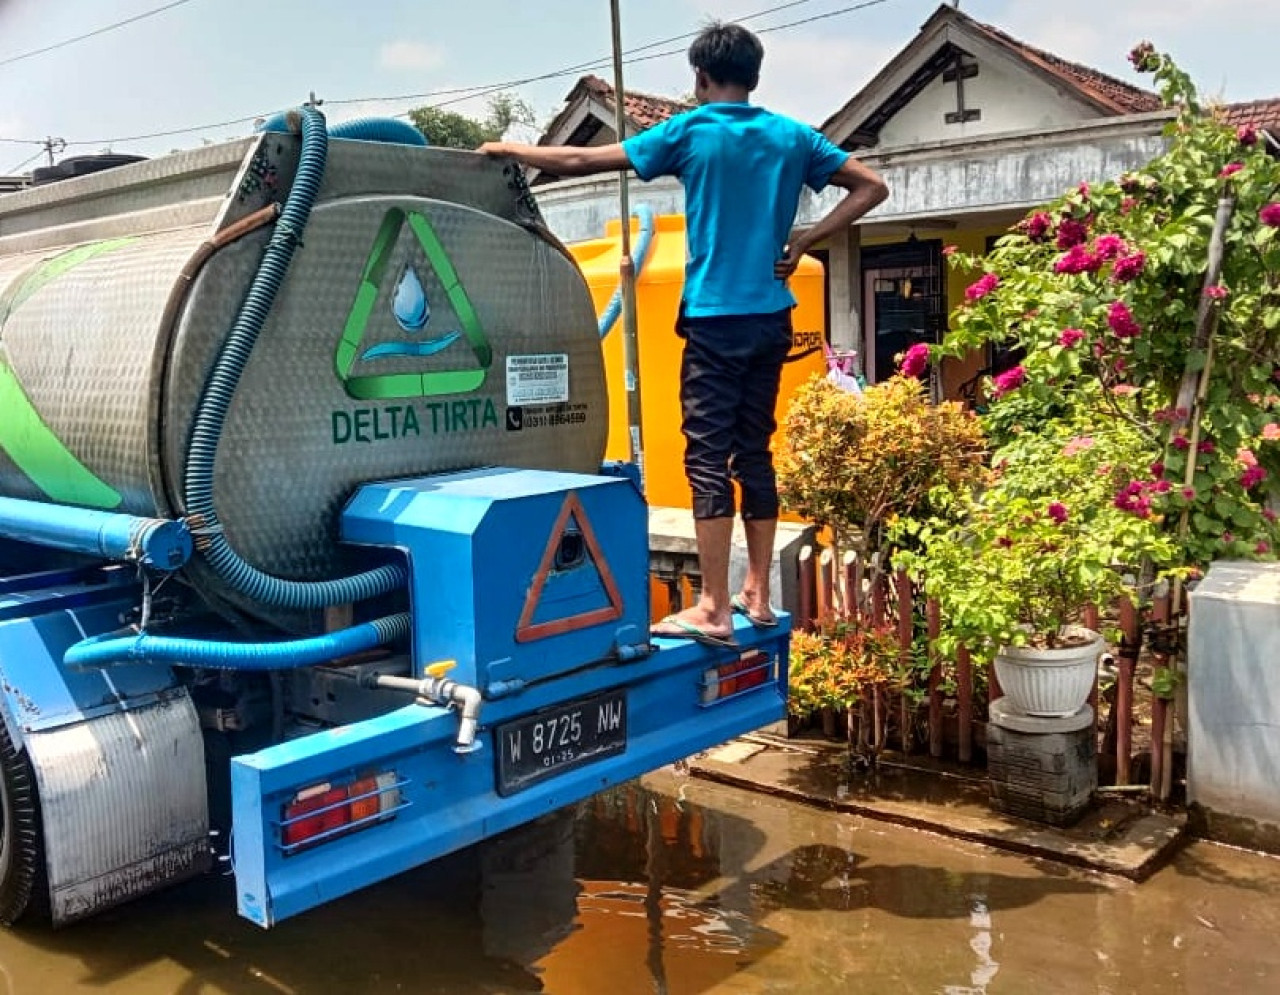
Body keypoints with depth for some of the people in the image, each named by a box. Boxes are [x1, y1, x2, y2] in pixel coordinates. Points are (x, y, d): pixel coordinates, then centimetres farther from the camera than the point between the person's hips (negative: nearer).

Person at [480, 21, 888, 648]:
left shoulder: (689, 131, -2)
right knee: (755, 454, 10)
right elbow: (871, 188, 10)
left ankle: (714, 611, -4)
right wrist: (804, 243, 6)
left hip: (715, 319, -5)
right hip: (771, 319, 5)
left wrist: (509, 150, 17)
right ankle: (757, 596, 15)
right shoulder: (793, 137, 9)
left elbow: (581, 162, 2)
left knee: (708, 457, -4)